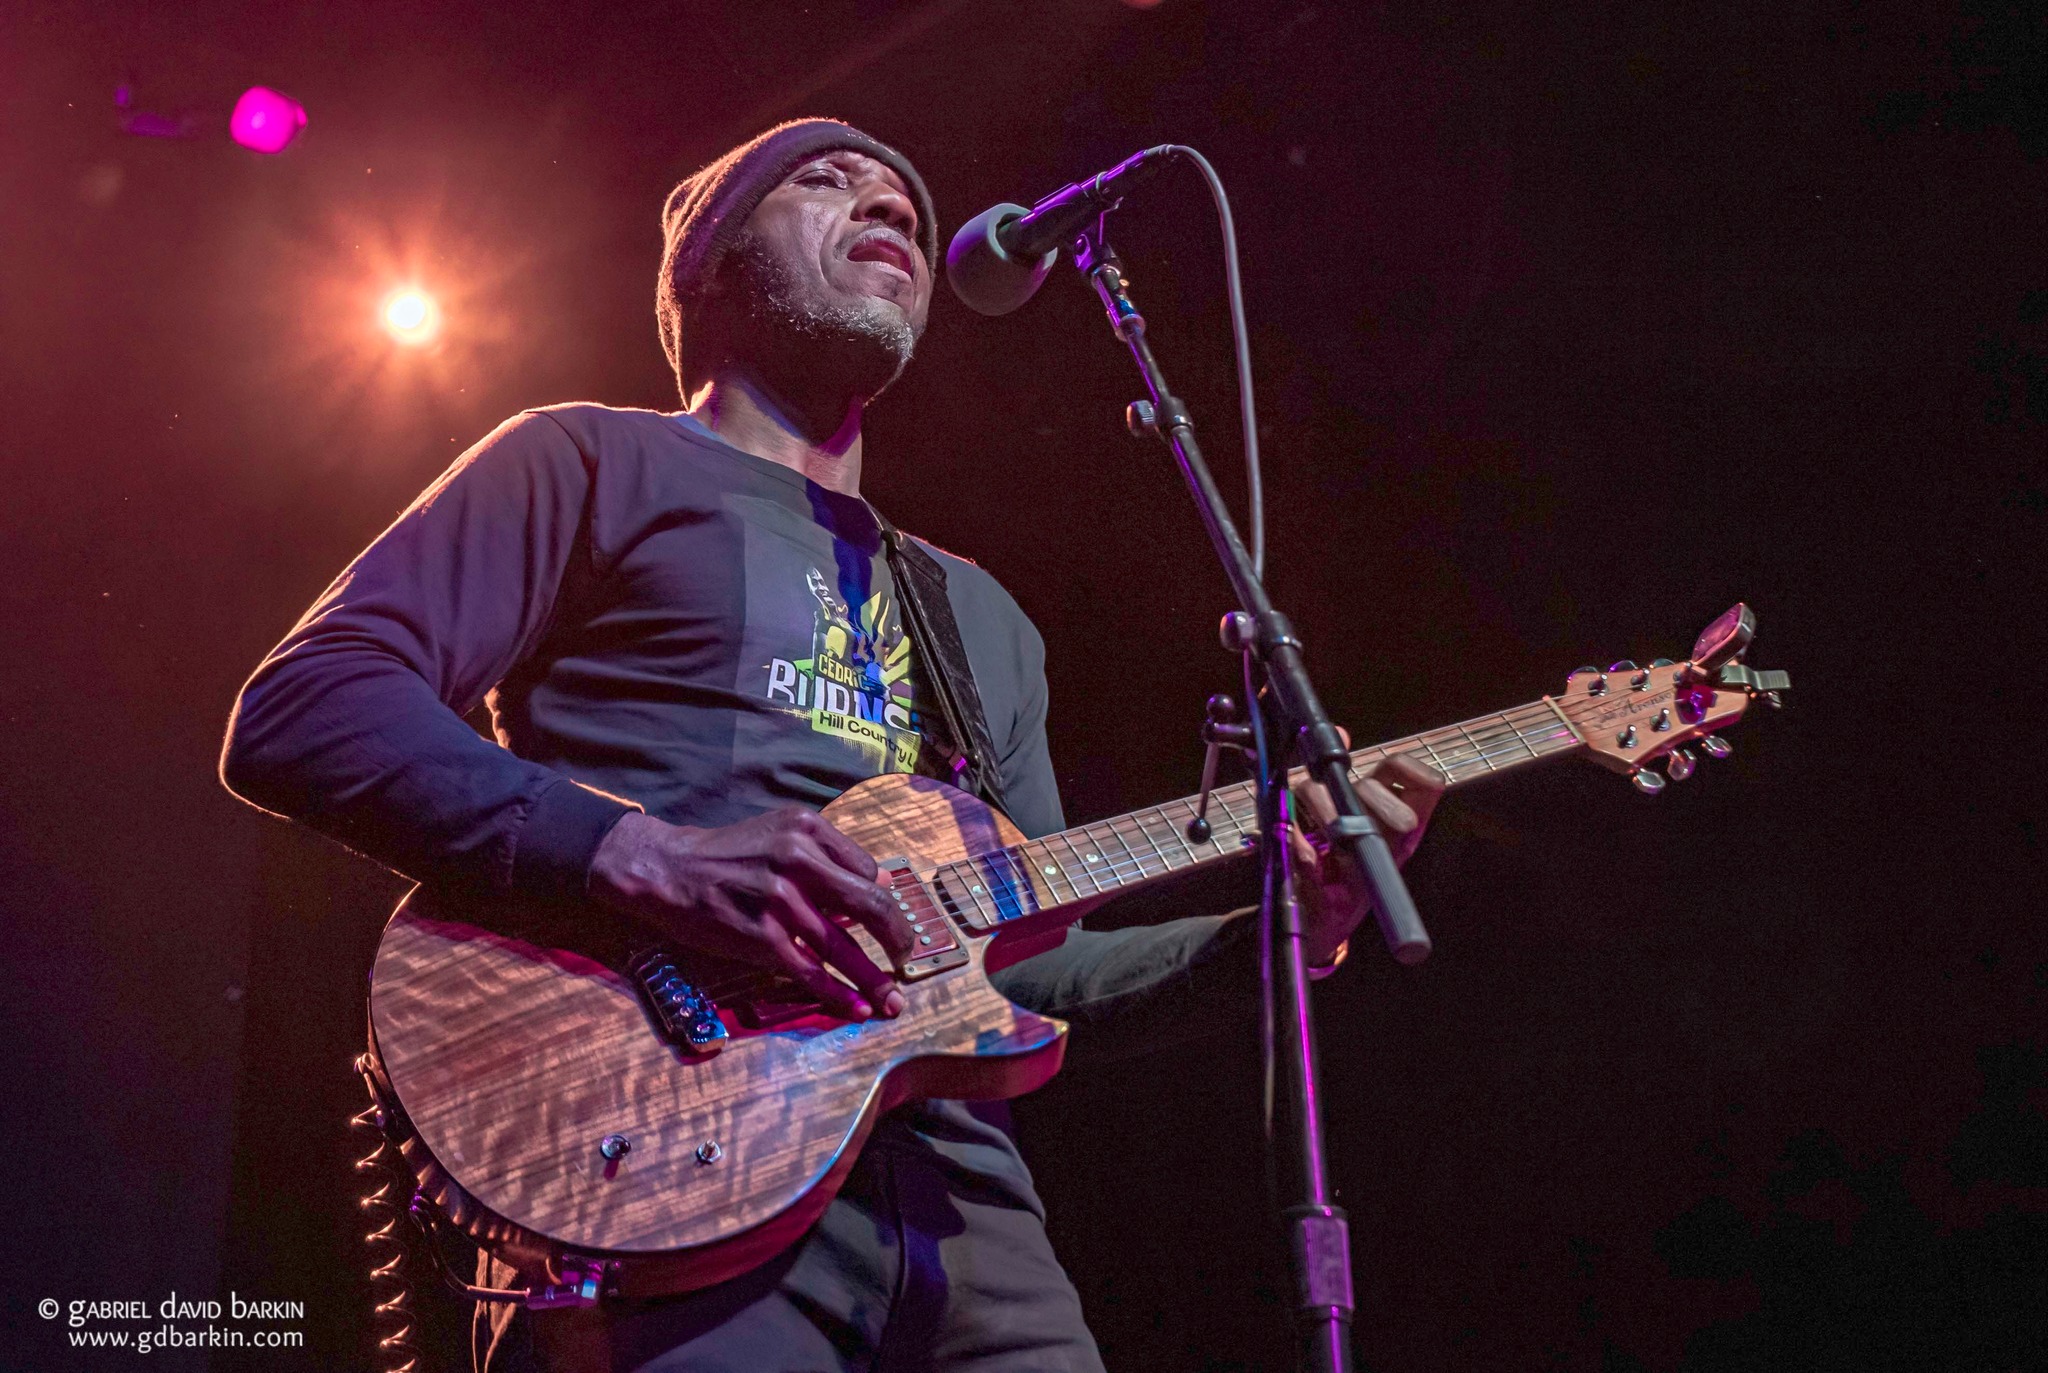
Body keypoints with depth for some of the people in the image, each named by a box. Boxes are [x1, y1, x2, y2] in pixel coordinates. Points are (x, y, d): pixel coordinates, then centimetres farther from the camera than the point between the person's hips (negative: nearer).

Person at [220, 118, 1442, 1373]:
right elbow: (297, 715, -4)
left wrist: (1287, 929, 6)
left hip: (957, 1189, 6)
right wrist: (648, 857, -17)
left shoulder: (985, 618, 25)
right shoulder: (596, 461, 8)